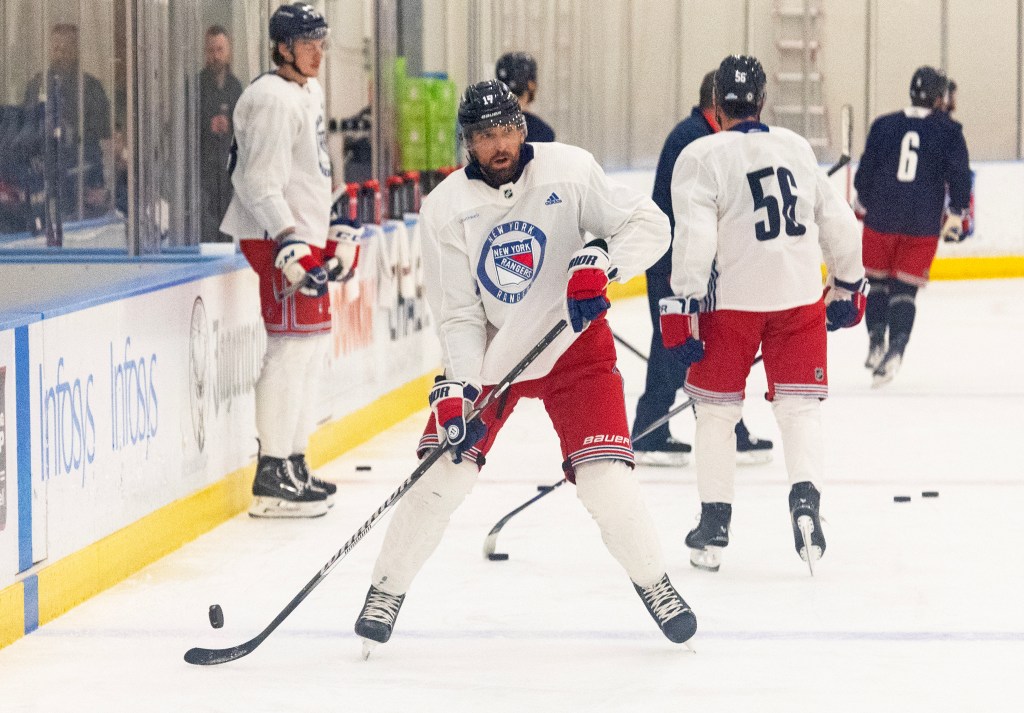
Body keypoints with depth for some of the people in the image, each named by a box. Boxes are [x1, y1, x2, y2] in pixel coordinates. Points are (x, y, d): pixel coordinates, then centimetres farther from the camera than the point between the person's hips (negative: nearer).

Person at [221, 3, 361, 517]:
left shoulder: (310, 91, 16)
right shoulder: (274, 100, -17)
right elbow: (260, 184, -23)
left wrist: (336, 231, 25)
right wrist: (291, 248, -27)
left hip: (303, 231, 11)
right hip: (275, 236, -11)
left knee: (313, 342, 14)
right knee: (294, 345, -13)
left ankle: (294, 464, 23)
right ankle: (272, 477, -12)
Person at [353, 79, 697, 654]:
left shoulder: (568, 170, -14)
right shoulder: (446, 207, -11)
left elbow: (649, 224, -13)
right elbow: (458, 312, -10)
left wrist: (603, 262, -31)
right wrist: (459, 387, -22)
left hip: (572, 345, -1)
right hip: (487, 352, 1)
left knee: (604, 474, -11)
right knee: (446, 468, -7)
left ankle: (654, 583, 13)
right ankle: (388, 589, 10)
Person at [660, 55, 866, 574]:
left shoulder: (701, 156, -4)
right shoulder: (798, 147, 10)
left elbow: (695, 235, -14)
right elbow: (837, 220, 14)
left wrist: (683, 307, -13)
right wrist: (848, 285, 26)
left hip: (732, 298, -3)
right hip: (800, 296, 3)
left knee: (715, 407, 11)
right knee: (798, 405, 7)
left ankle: (714, 524, 12)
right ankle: (805, 497, -16)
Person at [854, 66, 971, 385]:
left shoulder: (884, 125, 2)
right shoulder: (948, 131, -1)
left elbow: (865, 171, 5)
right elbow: (959, 175, -5)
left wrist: (864, 204, 21)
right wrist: (956, 213, 5)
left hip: (881, 216, 1)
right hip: (924, 223, -1)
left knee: (879, 281, 18)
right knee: (905, 288, 3)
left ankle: (876, 344, 11)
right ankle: (895, 350, -12)